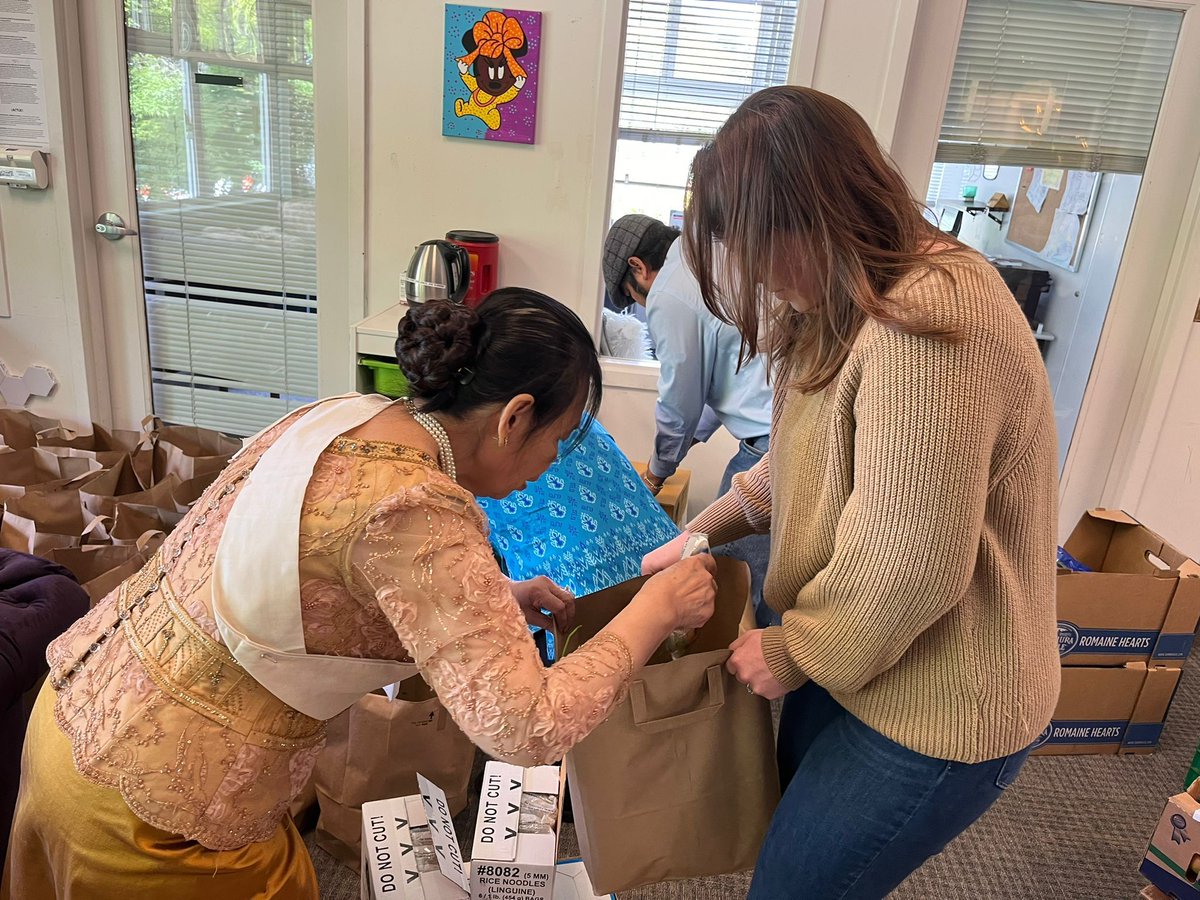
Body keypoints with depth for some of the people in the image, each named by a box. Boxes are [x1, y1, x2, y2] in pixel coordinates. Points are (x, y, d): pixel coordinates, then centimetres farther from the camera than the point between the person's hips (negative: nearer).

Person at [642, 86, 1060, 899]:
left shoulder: (925, 331, -31)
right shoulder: (853, 303, 3)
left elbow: (908, 569, -30)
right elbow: (808, 460, 13)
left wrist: (792, 653, -14)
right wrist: (702, 533, 10)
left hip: (937, 711, -9)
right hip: (849, 658, 9)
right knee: (798, 827, 26)